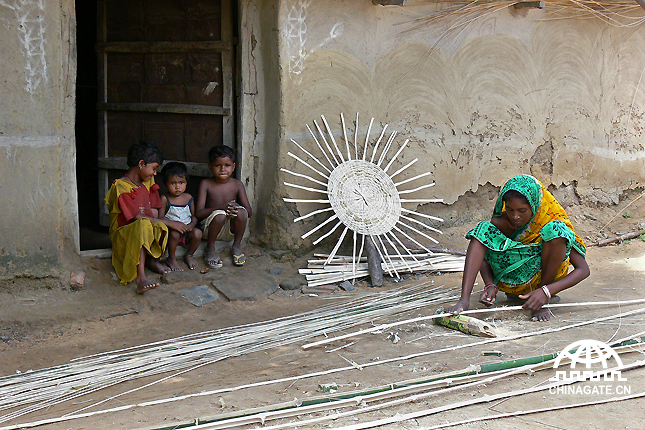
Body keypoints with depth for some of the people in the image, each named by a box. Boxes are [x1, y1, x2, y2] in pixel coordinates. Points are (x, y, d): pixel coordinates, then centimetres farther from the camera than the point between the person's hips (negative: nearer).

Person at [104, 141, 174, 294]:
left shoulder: (148, 182, 10)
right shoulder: (121, 187, -16)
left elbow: (154, 213, 6)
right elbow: (137, 217, -23)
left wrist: (160, 225, -15)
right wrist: (168, 223, -24)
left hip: (147, 234, 6)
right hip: (123, 234, -6)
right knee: (143, 225, -40)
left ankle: (152, 259, -8)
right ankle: (141, 278, -47)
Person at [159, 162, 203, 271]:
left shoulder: (188, 198, 7)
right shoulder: (164, 199, -6)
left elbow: (194, 216, 12)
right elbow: (160, 218, -11)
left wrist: (192, 224, -11)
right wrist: (172, 224, -29)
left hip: (187, 233, 3)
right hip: (171, 229, -3)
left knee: (197, 233, -26)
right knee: (174, 233, -36)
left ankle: (189, 255, 0)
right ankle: (171, 259, -12)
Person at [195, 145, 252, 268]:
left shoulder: (237, 184, 1)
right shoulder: (206, 184, -6)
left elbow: (249, 212, -3)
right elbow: (199, 213, -14)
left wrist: (237, 208, -28)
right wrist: (221, 207, -30)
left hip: (230, 230, 2)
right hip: (209, 227, -2)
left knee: (241, 212, -27)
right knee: (220, 215, -34)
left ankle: (237, 246, -5)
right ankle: (210, 248, -10)